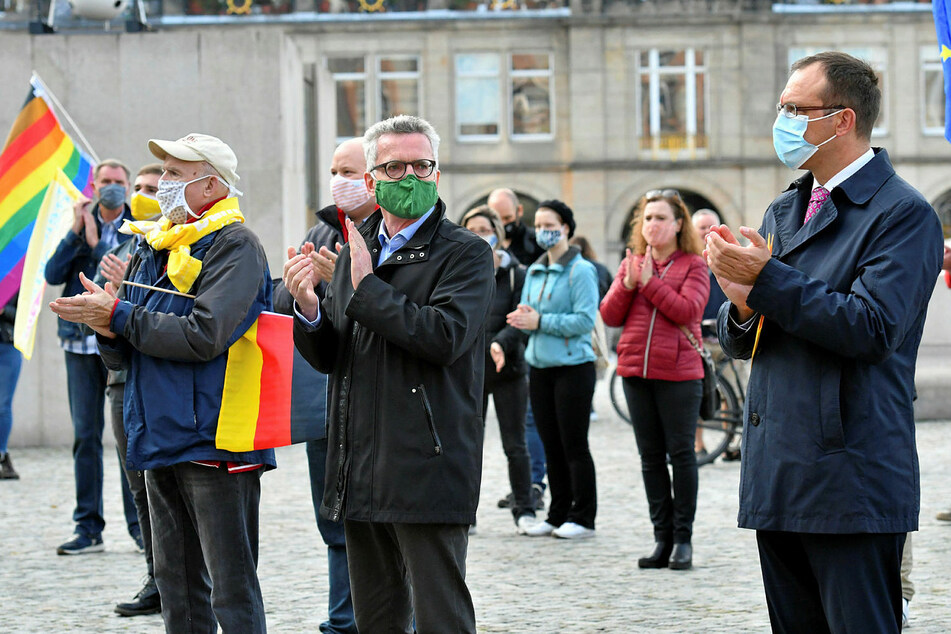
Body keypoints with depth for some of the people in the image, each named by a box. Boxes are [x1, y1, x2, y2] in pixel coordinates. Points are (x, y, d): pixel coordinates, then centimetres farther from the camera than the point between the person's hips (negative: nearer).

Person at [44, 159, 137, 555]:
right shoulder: (79, 225, 12)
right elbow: (53, 275, 2)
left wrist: (95, 243, -9)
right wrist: (76, 232, -6)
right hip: (81, 342, 3)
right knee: (85, 435, 3)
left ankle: (140, 523, 4)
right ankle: (88, 527, 7)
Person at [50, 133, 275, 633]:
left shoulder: (234, 247, -8)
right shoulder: (154, 249, 16)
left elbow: (203, 336, -23)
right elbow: (120, 358, 15)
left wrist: (119, 316, -15)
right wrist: (108, 331, -8)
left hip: (213, 441, -9)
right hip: (161, 440, 9)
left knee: (231, 589, -6)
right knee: (176, 586, 15)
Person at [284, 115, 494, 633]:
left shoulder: (465, 254, -4)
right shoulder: (354, 249, 16)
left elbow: (445, 336, -21)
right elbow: (329, 357, 15)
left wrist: (367, 287, -13)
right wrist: (308, 307, -6)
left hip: (428, 471, -7)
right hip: (359, 473, 7)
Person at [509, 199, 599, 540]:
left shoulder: (580, 270, -9)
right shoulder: (534, 271, 14)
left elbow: (586, 319, -16)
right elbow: (527, 313, 20)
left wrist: (540, 321, -17)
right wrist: (522, 317, -4)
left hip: (572, 366, -7)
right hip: (540, 365, 7)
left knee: (574, 444, -3)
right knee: (551, 444, 10)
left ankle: (582, 518, 4)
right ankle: (558, 515, 17)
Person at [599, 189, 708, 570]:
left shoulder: (693, 265, 0)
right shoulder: (631, 264, 13)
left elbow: (688, 311, -14)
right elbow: (609, 316, 7)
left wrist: (650, 282, -13)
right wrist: (628, 284, -8)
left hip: (678, 372, -5)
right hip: (635, 371, 5)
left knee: (681, 453, -1)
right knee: (651, 457, 7)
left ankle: (683, 539, 5)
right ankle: (662, 538, 12)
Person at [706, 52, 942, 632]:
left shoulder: (903, 213, -7)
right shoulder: (783, 212, 17)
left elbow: (873, 328, -20)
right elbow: (738, 342, 15)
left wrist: (767, 279, -17)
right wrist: (744, 304, -9)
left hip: (853, 480, -8)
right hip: (777, 475, 8)